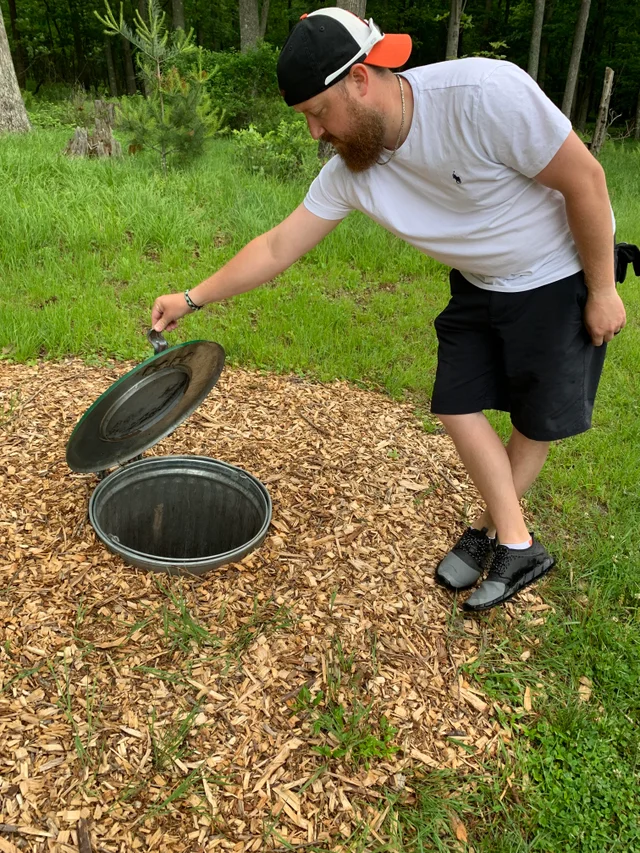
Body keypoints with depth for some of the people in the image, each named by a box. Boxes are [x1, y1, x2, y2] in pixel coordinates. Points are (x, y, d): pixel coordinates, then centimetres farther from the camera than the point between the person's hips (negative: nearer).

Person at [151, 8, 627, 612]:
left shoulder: (484, 93, -31)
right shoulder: (351, 172, -14)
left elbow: (584, 178, -23)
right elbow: (278, 248, -7)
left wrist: (602, 291, -16)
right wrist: (193, 299, -8)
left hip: (561, 277, -5)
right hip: (480, 286, 5)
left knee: (538, 420, 2)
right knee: (457, 407, -1)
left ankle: (491, 532, 23)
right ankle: (516, 546, 13)